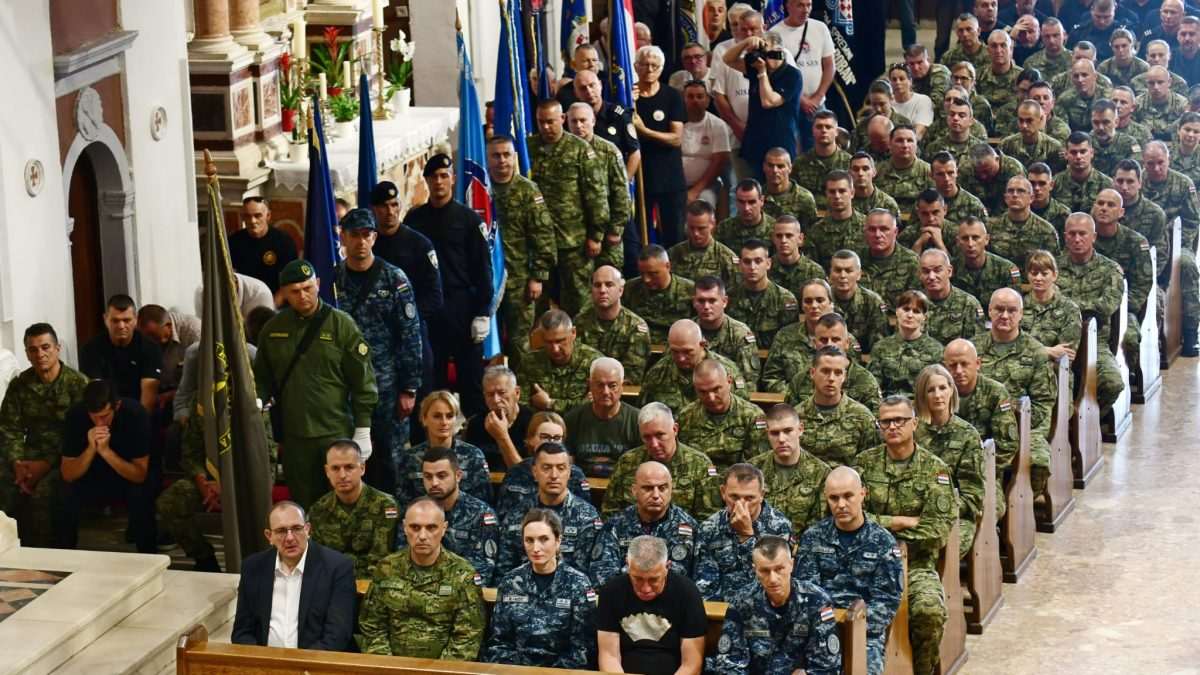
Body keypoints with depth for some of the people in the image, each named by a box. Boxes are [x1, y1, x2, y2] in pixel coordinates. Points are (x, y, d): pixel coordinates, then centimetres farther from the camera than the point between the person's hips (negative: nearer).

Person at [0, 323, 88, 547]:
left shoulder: (77, 383, -4)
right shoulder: (19, 385, 10)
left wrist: (47, 464, -18)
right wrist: (18, 464, -12)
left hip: (65, 456, -4)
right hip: (32, 452, 4)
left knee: (43, 491, -33)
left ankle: (41, 550, -18)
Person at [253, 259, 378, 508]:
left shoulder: (341, 324, -3)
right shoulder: (273, 329, 8)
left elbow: (363, 379, -3)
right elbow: (262, 376, 18)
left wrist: (363, 431, -6)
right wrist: (259, 399, -4)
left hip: (337, 434, -3)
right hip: (294, 436, 3)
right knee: (303, 505, 8)